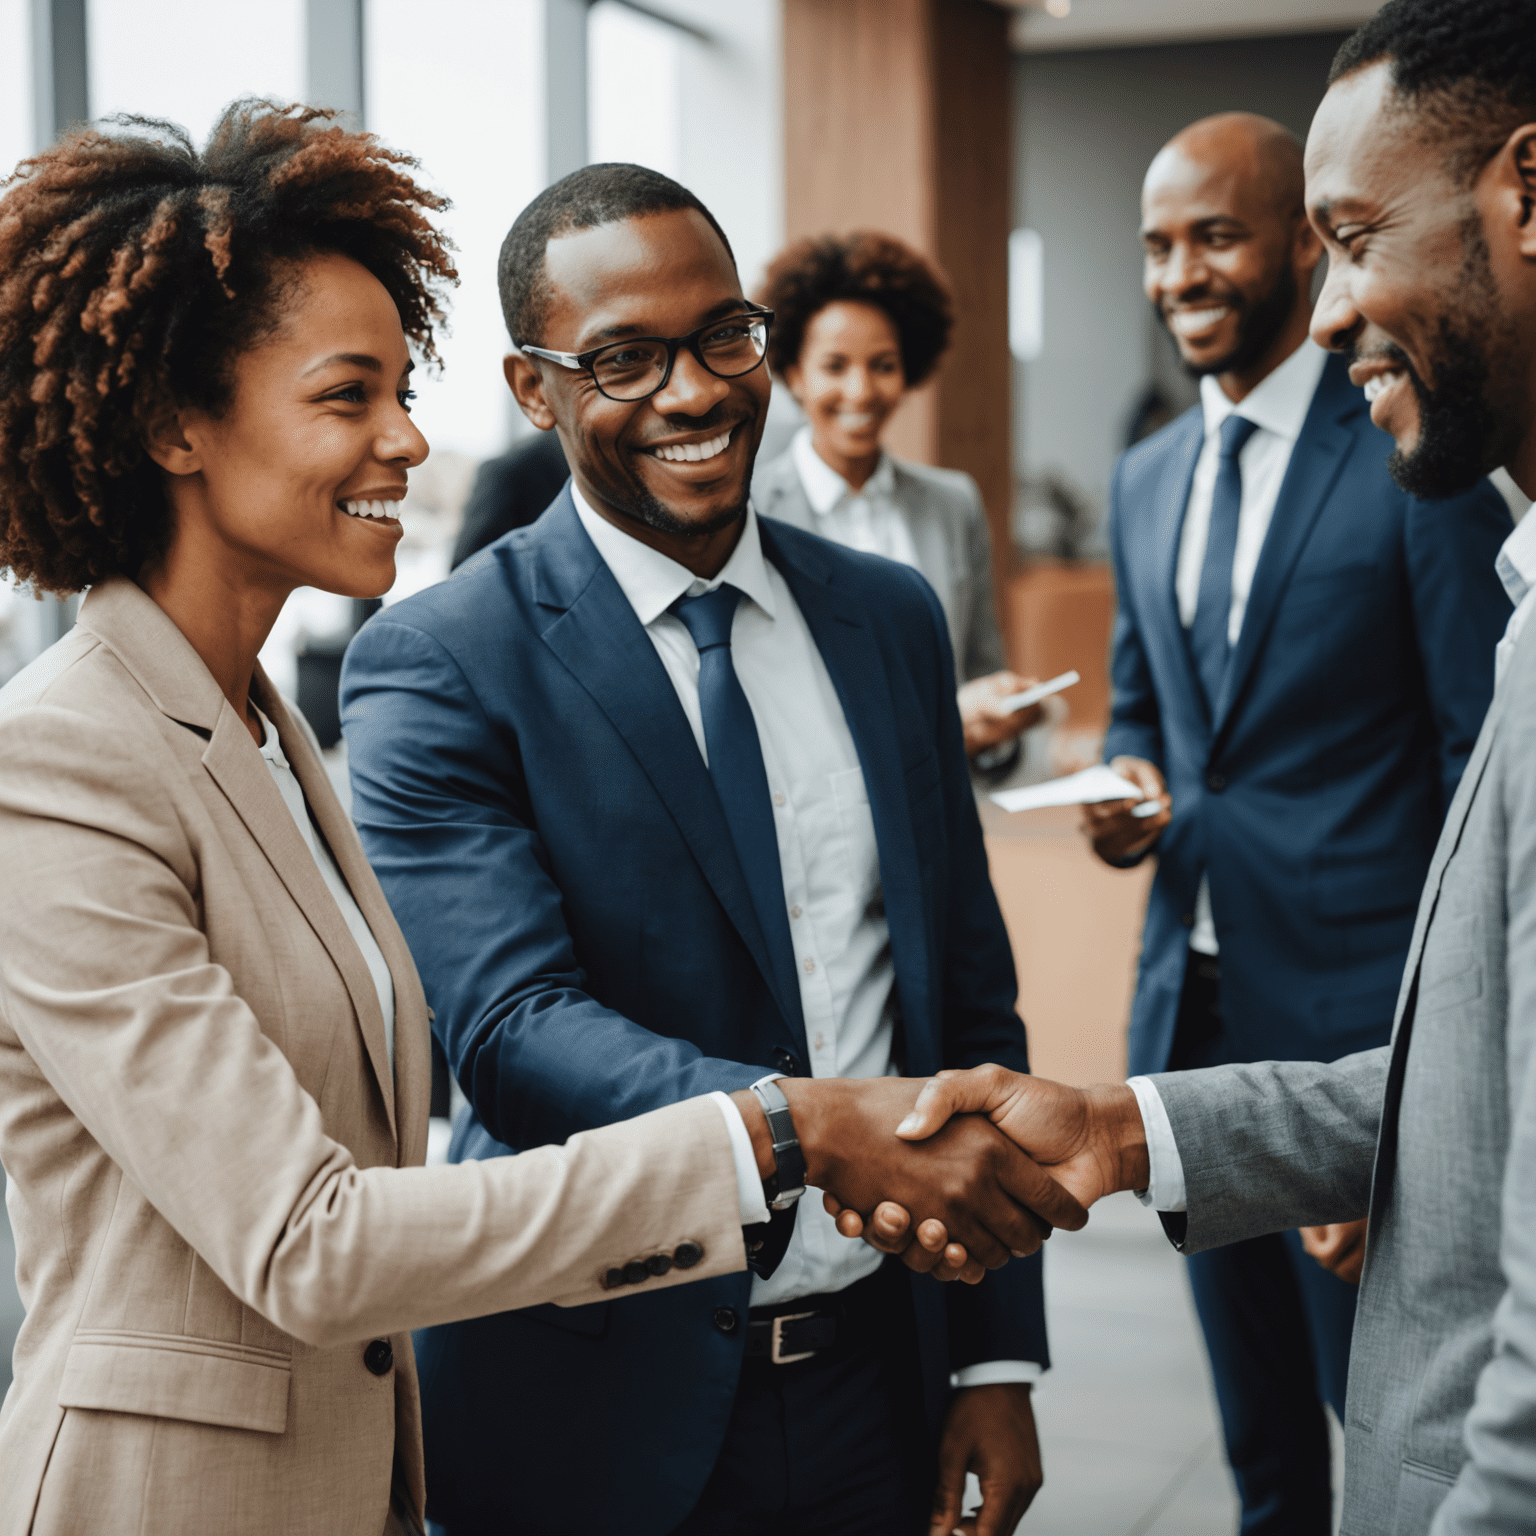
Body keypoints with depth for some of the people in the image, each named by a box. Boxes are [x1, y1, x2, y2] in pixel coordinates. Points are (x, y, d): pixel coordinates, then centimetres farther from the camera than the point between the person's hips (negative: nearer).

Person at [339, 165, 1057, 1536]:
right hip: (606, 1414, -4)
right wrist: (822, 1133, -38)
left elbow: (973, 994, 7)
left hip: (882, 1371, 4)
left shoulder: (891, 617, 5)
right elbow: (512, 1025, -22)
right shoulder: (440, 665, -11)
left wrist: (999, 1357, 4)